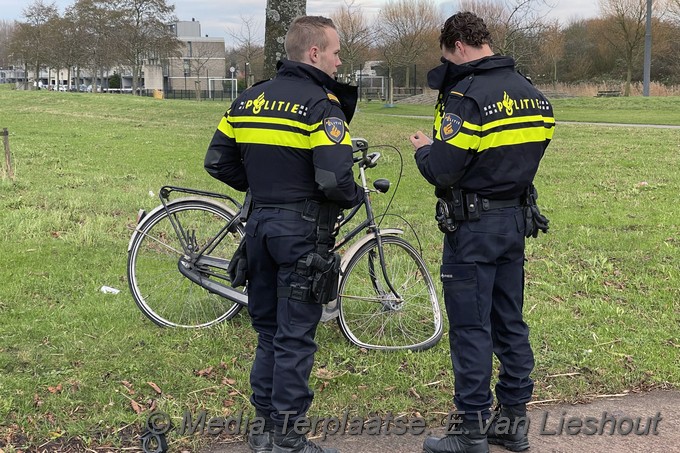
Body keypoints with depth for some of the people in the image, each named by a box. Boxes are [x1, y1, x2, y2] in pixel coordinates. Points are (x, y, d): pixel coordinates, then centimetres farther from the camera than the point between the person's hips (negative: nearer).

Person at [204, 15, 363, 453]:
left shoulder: (249, 99, 8)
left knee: (268, 328, 17)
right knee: (295, 335, 2)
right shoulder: (323, 105, -13)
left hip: (261, 222, 7)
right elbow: (335, 180, -23)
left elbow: (218, 162, 9)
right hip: (303, 229, -7)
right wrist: (358, 195, -3)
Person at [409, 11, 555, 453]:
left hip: (474, 225, -8)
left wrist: (424, 149, 1)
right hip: (516, 218, 8)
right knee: (510, 322, 15)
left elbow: (442, 171, -21)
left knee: (471, 328, 1)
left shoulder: (467, 96, -18)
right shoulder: (532, 93, 7)